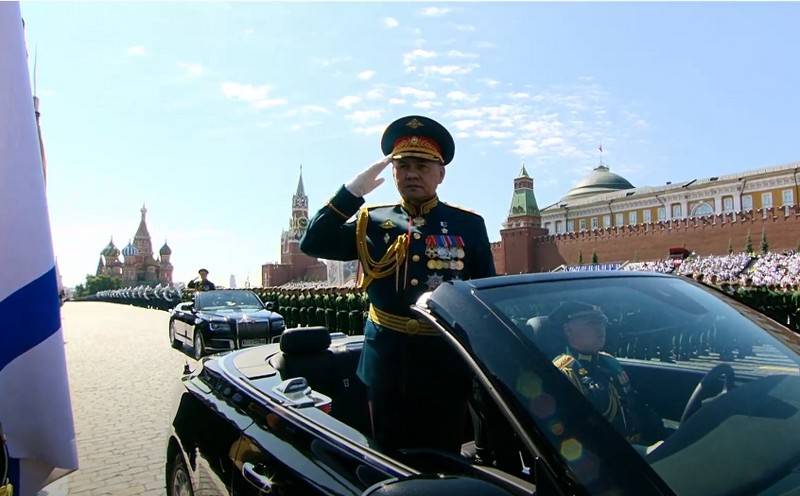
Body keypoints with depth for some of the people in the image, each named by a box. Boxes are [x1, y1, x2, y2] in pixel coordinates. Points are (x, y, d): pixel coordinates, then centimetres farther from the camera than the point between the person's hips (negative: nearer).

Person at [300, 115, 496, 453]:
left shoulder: (468, 224, 2)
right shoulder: (372, 221, 4)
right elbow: (313, 244, -8)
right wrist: (353, 190, -15)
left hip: (446, 364, -1)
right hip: (386, 362, 1)